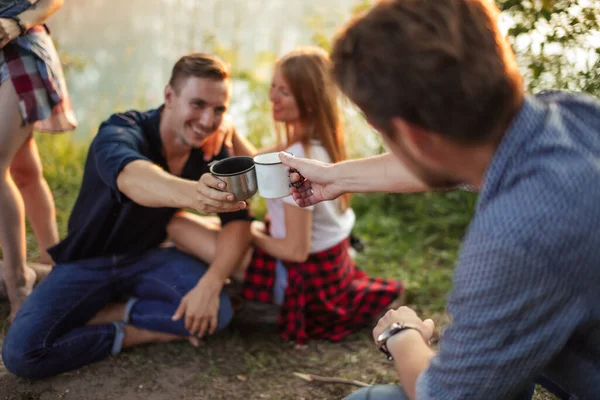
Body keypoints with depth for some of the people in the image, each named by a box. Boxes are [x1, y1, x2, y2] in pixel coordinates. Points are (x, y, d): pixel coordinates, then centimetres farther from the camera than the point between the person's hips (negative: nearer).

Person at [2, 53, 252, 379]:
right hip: (88, 262, -3)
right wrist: (190, 193, -73)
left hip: (147, 256, 4)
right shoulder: (122, 132, -26)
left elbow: (238, 220, -12)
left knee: (216, 310, -25)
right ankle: (131, 334, -6)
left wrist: (210, 284, -30)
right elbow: (131, 178, -50)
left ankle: (93, 316, -9)